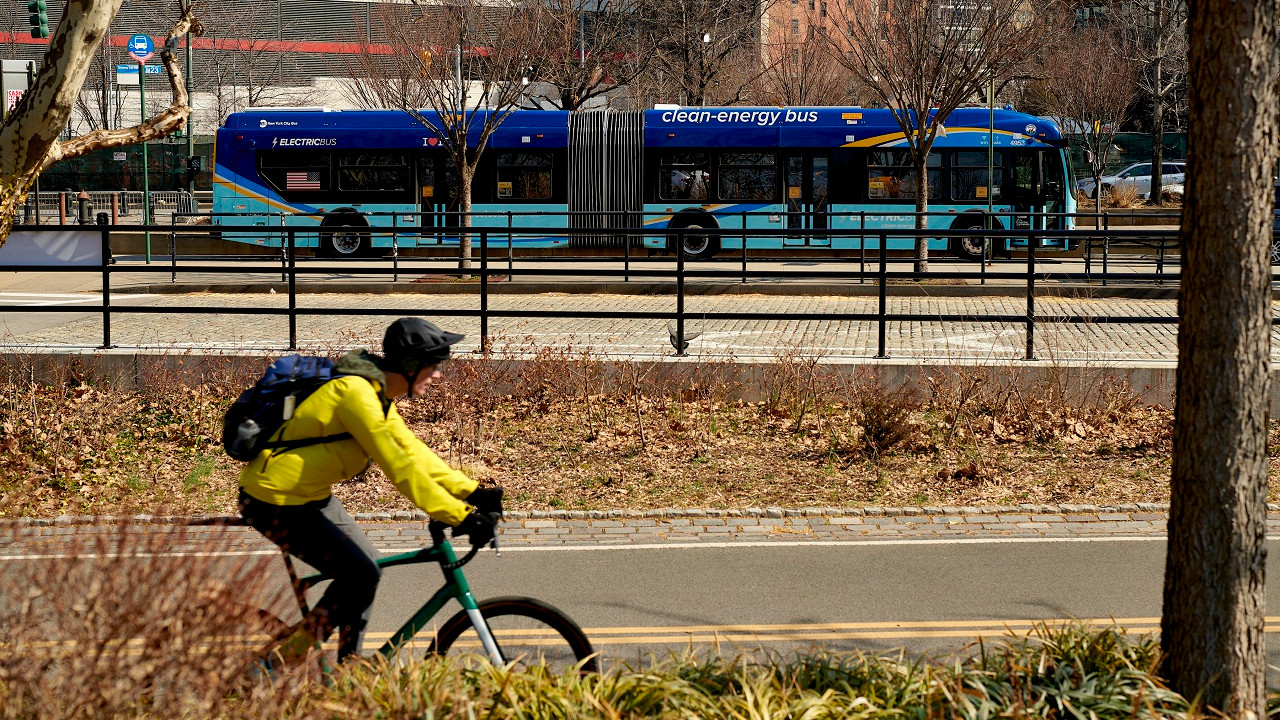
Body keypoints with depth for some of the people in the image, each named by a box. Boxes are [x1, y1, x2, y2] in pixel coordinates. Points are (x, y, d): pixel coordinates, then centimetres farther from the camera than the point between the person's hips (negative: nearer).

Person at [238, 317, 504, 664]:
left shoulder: (379, 396, 6)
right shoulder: (356, 393, -26)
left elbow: (414, 452, 10)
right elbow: (400, 468, -29)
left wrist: (471, 492, 3)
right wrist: (460, 517, -29)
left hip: (310, 495, 10)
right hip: (275, 501, -10)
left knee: (366, 566, 13)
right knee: (360, 574, -13)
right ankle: (286, 659, -3)